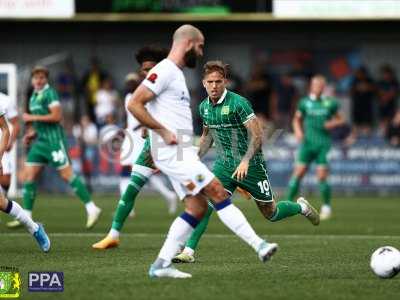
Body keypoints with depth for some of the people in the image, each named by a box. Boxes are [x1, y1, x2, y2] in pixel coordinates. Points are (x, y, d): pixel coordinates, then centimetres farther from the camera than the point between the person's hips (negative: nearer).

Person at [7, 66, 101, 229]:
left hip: (54, 140, -9)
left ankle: (91, 208, -6)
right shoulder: (34, 96, 17)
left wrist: (32, 118, -16)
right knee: (29, 176, 4)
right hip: (40, 141, 9)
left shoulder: (49, 93, -10)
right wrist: (32, 132, 12)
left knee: (67, 174, -10)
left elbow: (56, 116, -19)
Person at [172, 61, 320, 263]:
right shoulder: (204, 107, 3)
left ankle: (301, 207, 38)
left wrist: (245, 161, -30)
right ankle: (188, 252, -18)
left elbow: (257, 134, -19)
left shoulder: (238, 103, -18)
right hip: (223, 165, 5)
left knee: (270, 214, 8)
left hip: (250, 166, -5)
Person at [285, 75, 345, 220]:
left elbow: (340, 119, 14)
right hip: (308, 142, 1)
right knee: (298, 174, -7)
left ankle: (326, 207, 12)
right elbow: (297, 119, 18)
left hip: (323, 144, -1)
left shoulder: (330, 103, 4)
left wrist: (333, 123, -7)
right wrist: (298, 131, 0)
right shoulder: (304, 102, 5)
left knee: (322, 177, -6)